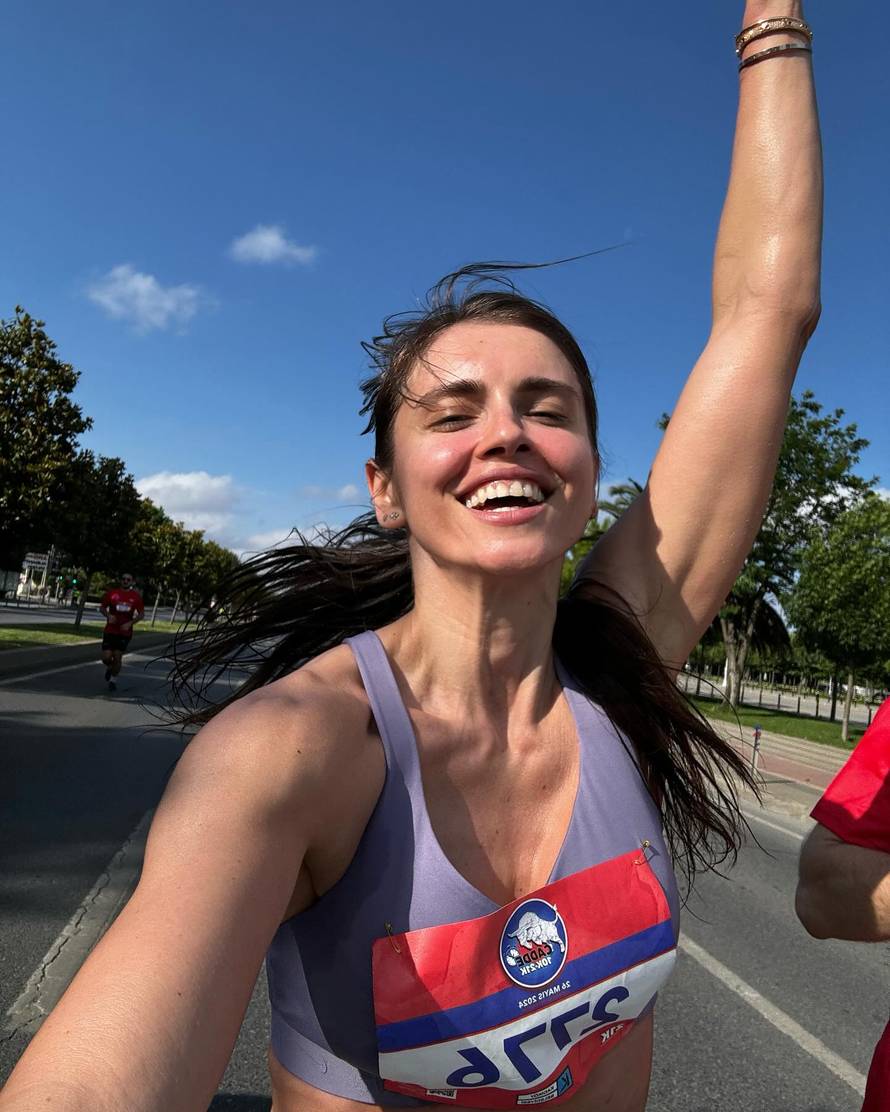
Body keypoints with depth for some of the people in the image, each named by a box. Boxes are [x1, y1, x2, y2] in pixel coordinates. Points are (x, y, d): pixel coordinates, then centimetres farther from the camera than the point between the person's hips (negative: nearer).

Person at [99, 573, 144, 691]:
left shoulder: (136, 596, -1)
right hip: (110, 631, 0)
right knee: (106, 657, -5)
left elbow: (141, 614, 2)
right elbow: (102, 607, 8)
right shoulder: (112, 593, -1)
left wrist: (130, 623, -13)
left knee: (118, 657, -1)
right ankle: (109, 668, 31)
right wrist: (108, 615, -12)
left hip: (125, 632, 0)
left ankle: (113, 680, 21)